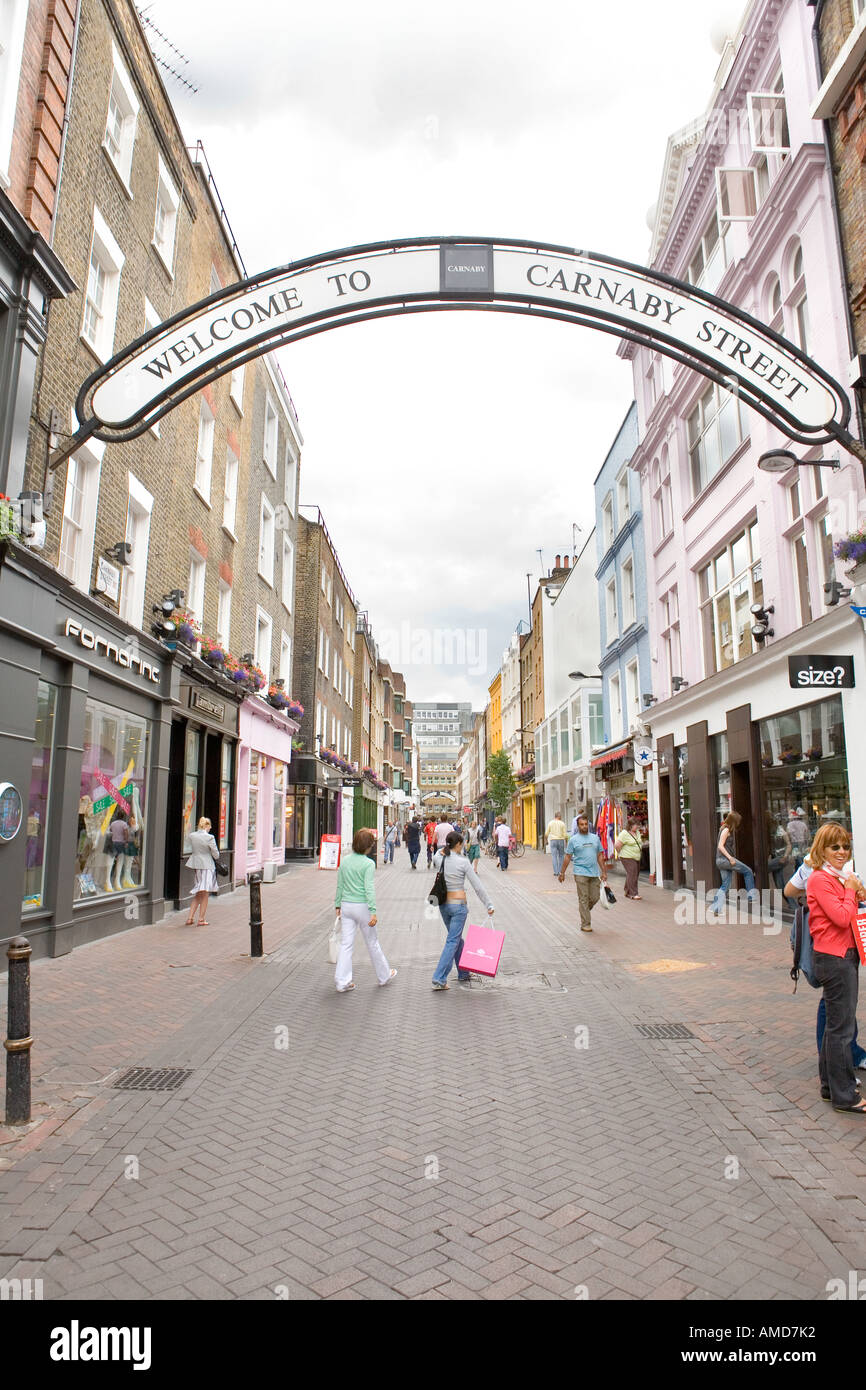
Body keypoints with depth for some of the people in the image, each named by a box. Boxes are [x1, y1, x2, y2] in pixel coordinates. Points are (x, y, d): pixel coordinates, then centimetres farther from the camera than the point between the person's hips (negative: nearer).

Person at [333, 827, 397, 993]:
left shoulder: (345, 861, 3)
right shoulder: (368, 864, -14)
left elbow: (340, 885, 9)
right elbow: (369, 889, -17)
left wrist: (338, 905, 18)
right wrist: (373, 911, -16)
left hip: (346, 906, 5)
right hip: (362, 906, -4)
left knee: (346, 944, 8)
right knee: (372, 943, 12)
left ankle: (342, 982, 7)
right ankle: (384, 976, 29)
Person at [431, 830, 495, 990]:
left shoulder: (439, 858, -2)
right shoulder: (463, 861, -12)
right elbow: (478, 886, -9)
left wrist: (445, 849, 9)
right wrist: (489, 905, -4)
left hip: (444, 904, 6)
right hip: (458, 905, -6)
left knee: (457, 938, 20)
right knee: (453, 941, -2)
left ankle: (463, 974, 32)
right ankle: (439, 979, -8)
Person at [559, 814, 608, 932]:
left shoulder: (595, 838, 11)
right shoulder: (574, 840, 0)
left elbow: (600, 856, 14)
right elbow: (568, 857, 2)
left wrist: (603, 872, 11)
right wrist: (562, 872, 1)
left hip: (594, 873, 4)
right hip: (581, 873, -4)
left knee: (595, 897, 5)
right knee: (583, 899, -3)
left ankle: (584, 911, 32)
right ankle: (585, 924, 3)